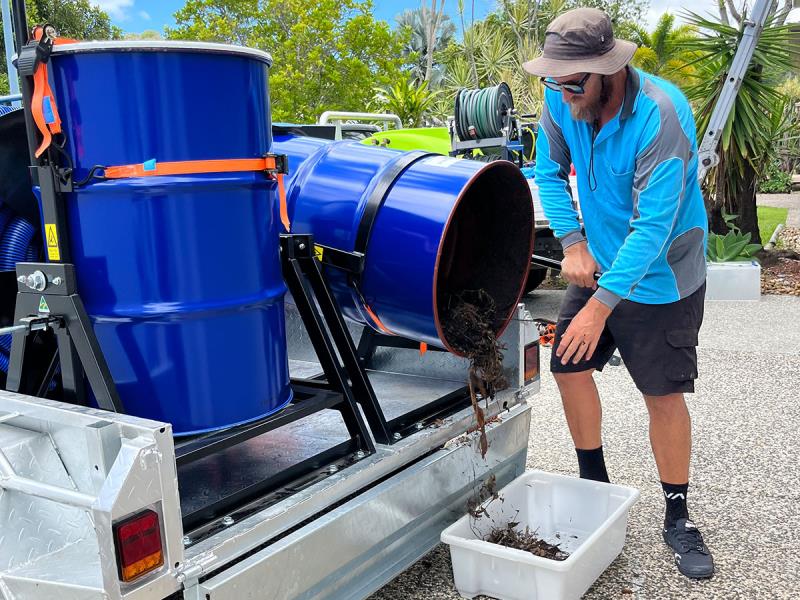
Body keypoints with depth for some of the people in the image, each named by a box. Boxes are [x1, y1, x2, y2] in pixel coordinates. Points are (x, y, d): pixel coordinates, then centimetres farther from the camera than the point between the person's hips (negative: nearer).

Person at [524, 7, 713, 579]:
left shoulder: (662, 113, -29)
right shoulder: (562, 101, -11)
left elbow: (654, 224, -31)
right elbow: (550, 172, 4)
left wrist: (602, 304, -31)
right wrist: (573, 242, -9)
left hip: (660, 279, -5)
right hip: (598, 265, 6)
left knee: (665, 396, -2)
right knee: (569, 368, 5)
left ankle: (678, 517, 19)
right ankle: (595, 484, 26)